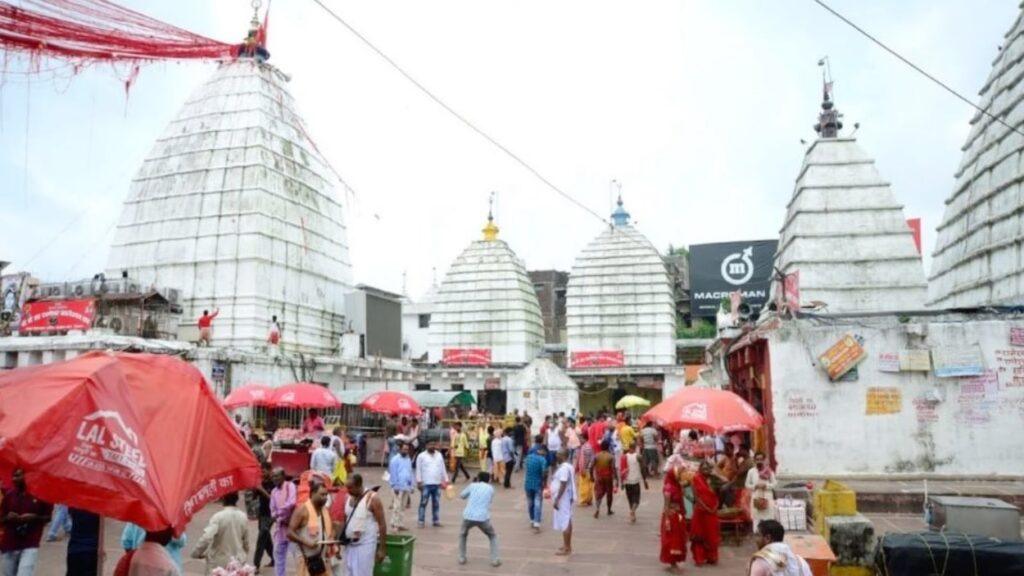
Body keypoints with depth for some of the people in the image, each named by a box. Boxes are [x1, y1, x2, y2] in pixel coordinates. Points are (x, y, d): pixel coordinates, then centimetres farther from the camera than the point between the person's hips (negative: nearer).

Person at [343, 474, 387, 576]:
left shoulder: (372, 499, -16)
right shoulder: (348, 498, 4)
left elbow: (382, 524, -14)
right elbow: (345, 521, 14)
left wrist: (382, 548, -15)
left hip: (365, 544, -7)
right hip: (350, 544, 7)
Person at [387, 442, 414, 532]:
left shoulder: (408, 460, 14)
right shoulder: (395, 459, -7)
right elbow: (393, 474, -10)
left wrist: (411, 486, 13)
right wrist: (395, 486, -12)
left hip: (407, 487, 7)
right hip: (398, 487, -7)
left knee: (403, 507, 10)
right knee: (397, 506, -7)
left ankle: (400, 524, 17)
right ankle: (393, 525, -2)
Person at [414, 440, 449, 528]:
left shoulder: (439, 455, 12)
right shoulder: (421, 456, -2)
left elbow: (443, 469, 15)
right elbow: (418, 470, -4)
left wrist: (445, 480, 13)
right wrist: (419, 481, -10)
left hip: (437, 484, 4)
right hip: (426, 484, -4)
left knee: (436, 503, 9)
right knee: (423, 503, -1)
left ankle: (436, 521, 16)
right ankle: (421, 521, 4)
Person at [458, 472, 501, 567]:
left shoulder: (472, 485, 12)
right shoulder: (490, 488, 13)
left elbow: (461, 496, 25)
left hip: (468, 517, 1)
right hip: (483, 518, -1)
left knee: (462, 535, 31)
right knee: (493, 536, 24)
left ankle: (462, 558, 24)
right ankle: (495, 560, 11)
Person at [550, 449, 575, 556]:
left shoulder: (564, 468, -20)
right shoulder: (567, 466, 12)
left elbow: (563, 485, -24)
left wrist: (556, 499, -23)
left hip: (563, 499, -11)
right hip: (566, 498, 11)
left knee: (564, 523, -6)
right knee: (567, 522, 15)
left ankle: (567, 548, -2)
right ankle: (567, 546, 23)